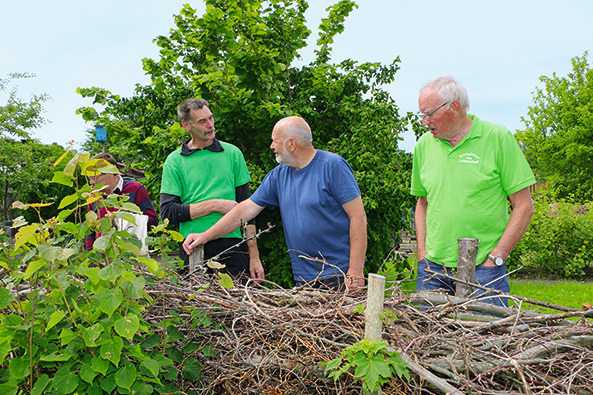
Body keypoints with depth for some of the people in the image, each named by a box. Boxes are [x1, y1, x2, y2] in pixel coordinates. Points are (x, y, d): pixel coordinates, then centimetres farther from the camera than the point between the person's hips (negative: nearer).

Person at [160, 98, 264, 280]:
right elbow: (168, 212, -3)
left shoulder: (232, 153, 10)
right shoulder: (174, 161, 5)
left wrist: (254, 256, 2)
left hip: (231, 245, 1)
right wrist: (215, 205, -9)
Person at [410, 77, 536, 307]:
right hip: (433, 267, 4)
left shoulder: (497, 138, -5)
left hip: (483, 269, -4)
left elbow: (524, 206, -5)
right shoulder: (424, 145, 8)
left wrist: (495, 258, -9)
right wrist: (422, 253, 7)